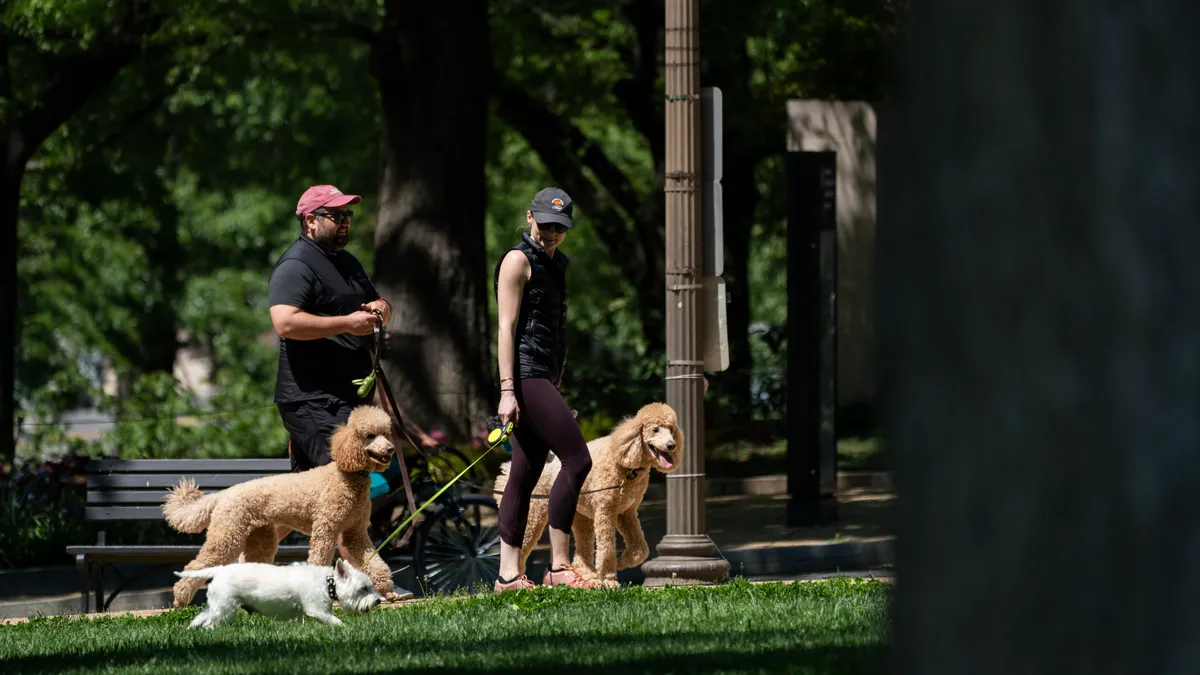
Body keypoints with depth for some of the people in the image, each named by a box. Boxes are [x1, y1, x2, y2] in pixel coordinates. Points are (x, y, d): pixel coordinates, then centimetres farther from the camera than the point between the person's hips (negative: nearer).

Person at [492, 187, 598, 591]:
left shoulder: (556, 263, 20)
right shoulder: (518, 260, -7)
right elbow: (506, 327, -12)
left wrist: (556, 383, 25)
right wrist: (507, 390, -19)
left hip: (545, 378, 9)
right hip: (525, 375, -9)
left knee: (525, 476, 6)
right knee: (577, 460, -14)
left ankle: (509, 574, 5)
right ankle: (559, 567, -14)